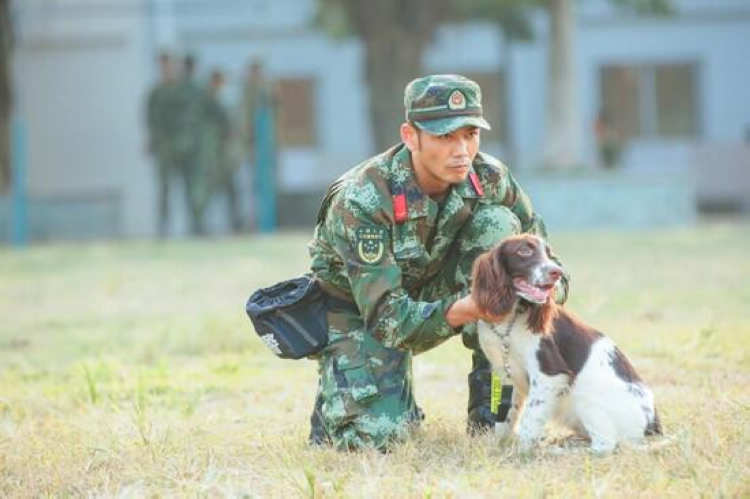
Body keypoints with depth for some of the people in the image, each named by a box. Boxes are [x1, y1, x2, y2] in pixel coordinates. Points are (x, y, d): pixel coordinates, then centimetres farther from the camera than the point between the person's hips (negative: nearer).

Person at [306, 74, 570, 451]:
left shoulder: (488, 179, -18)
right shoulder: (361, 202, -32)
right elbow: (386, 316, -34)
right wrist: (460, 311, -52)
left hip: (429, 290, 4)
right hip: (358, 310, -4)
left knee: (496, 223, -23)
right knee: (374, 435, -28)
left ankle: (490, 407, -17)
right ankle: (337, 394, 13)